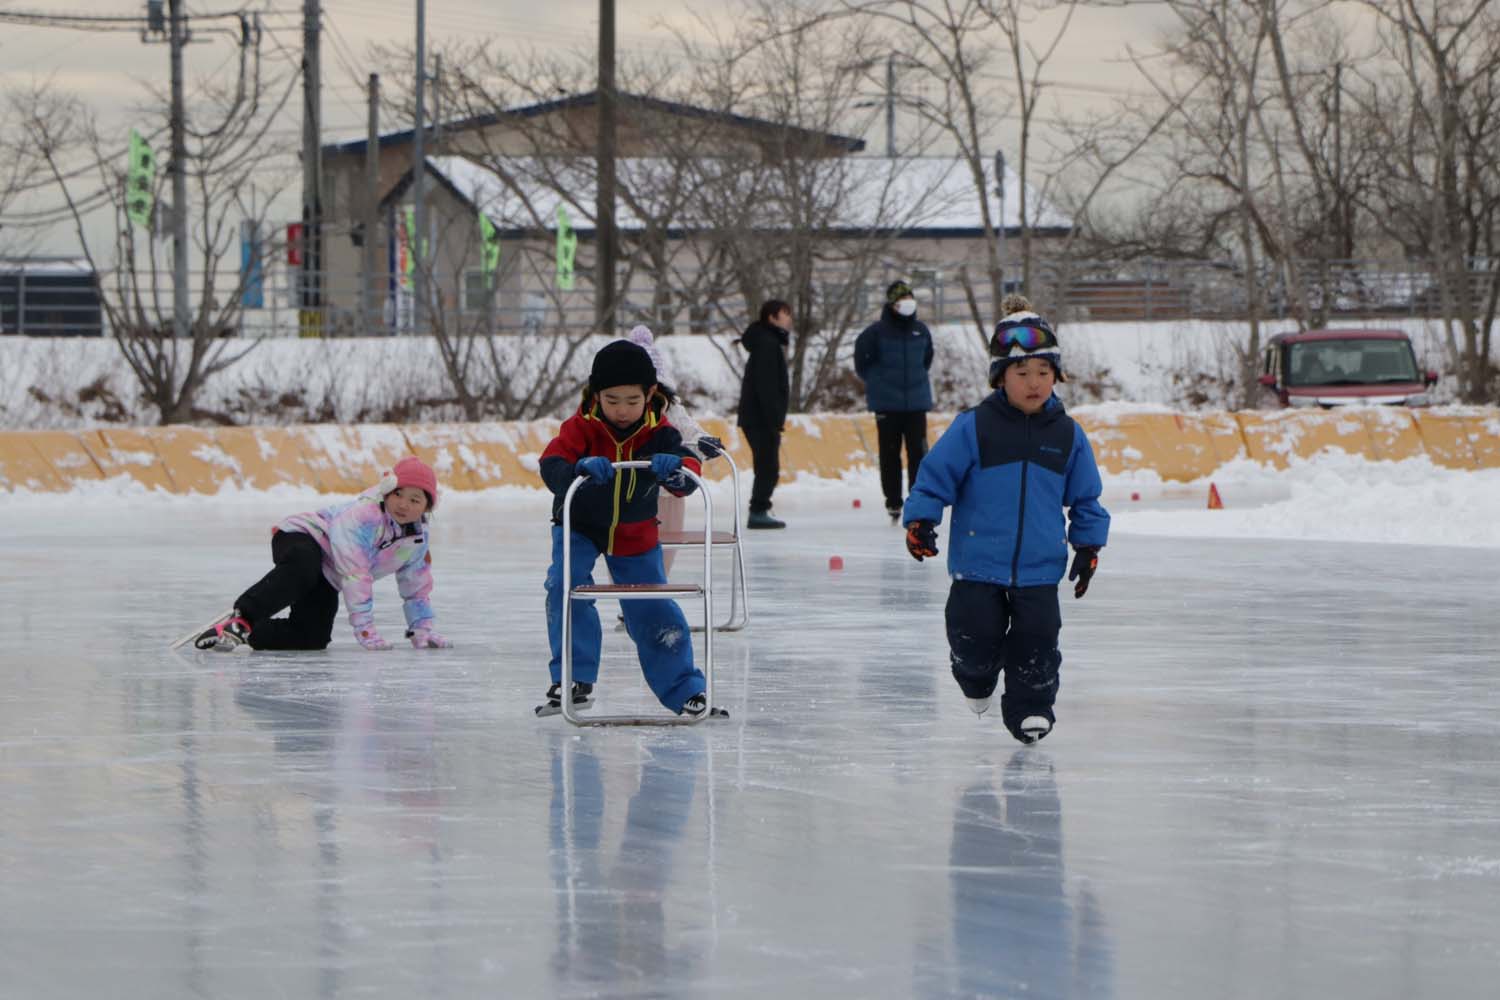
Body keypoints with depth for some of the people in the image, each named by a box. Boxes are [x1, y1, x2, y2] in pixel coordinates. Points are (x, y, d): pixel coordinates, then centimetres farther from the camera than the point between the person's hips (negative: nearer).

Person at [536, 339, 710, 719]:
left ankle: (683, 689, 17)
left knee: (653, 609, 2)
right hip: (580, 525, -1)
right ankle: (575, 681, -15)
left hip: (635, 533, 1)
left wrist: (675, 468, -54)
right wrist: (581, 467, -56)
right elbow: (551, 466, -35)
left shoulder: (660, 434, -18)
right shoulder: (581, 427, -22)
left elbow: (689, 476, -29)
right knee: (565, 586, -24)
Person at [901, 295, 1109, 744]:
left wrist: (1088, 544, 12)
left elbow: (1086, 497, 14)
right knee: (977, 635, -2)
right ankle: (976, 677, 31)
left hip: (1039, 568, 2)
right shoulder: (973, 428, -6)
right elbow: (935, 475, -2)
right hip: (978, 561, -2)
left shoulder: (1068, 436, 4)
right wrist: (920, 520, -12)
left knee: (1037, 636, -5)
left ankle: (1030, 706, 14)